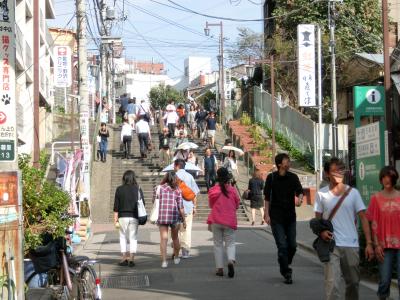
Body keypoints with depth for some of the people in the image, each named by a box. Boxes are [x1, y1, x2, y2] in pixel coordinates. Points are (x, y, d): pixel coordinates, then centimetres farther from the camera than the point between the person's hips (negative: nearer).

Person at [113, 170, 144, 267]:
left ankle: (124, 257, 6)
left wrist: (115, 219, 2)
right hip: (134, 217, 1)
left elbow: (116, 206, -2)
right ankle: (132, 258, 2)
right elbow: (142, 204, 3)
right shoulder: (138, 189, 0)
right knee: (133, 238, 6)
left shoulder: (119, 189, -2)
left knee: (123, 237, 10)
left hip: (123, 216, -1)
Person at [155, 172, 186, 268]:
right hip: (174, 216, 0)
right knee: (175, 237, 17)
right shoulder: (177, 190, 1)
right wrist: (184, 220, 6)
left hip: (161, 216, 0)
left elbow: (154, 202, 6)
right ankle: (176, 258, 31)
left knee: (163, 238, -1)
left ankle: (164, 260, -11)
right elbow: (180, 207, 0)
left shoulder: (158, 188, 3)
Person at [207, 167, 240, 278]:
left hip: (216, 221, 0)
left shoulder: (213, 190, -4)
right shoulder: (232, 190, -4)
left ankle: (220, 268, 6)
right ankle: (231, 260, -21)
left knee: (218, 244, 9)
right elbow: (237, 205, 7)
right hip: (229, 221, 0)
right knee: (230, 243, 7)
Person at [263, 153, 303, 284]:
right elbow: (267, 197, -1)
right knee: (282, 245, -8)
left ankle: (285, 266, 30)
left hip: (290, 216, 3)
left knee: (292, 245, 5)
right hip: (276, 217, -3)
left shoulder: (293, 177, 4)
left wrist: (299, 198, -25)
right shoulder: (271, 178, -4)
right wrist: (267, 214, -6)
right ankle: (286, 273, -1)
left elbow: (300, 191, -1)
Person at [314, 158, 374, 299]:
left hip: (351, 245, 2)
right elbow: (318, 218, 9)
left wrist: (369, 243, -4)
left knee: (353, 282, 12)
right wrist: (321, 231, -14)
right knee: (332, 283, -13)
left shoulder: (353, 193, 4)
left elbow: (363, 218, 3)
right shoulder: (321, 194, 3)